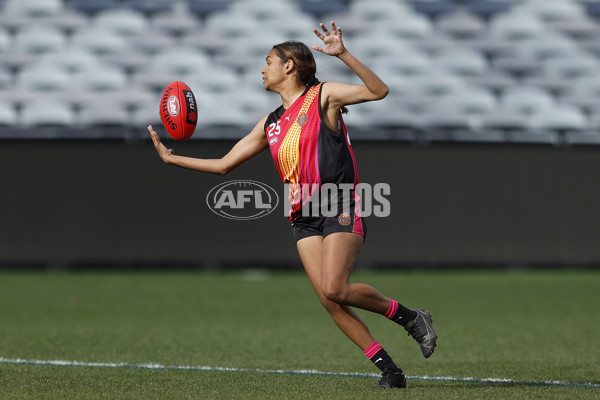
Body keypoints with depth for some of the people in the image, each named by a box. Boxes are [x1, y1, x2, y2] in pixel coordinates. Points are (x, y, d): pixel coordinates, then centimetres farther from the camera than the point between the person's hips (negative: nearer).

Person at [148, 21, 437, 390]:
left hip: (341, 208, -6)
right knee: (329, 301, -9)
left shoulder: (323, 96, 1)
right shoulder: (271, 124, 18)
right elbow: (224, 164, 23)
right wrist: (171, 158, 21)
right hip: (304, 218, 6)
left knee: (334, 289, -23)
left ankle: (408, 316, -2)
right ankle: (389, 370, -3)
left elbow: (378, 91, -14)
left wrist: (343, 53, -23)